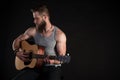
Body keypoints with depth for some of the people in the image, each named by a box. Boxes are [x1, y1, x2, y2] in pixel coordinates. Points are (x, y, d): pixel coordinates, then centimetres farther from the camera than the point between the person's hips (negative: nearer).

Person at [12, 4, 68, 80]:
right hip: (34, 65, 3)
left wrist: (53, 61, -31)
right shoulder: (33, 30, 2)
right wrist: (17, 52, -5)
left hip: (52, 67, -3)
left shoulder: (59, 34, -11)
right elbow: (17, 40, 14)